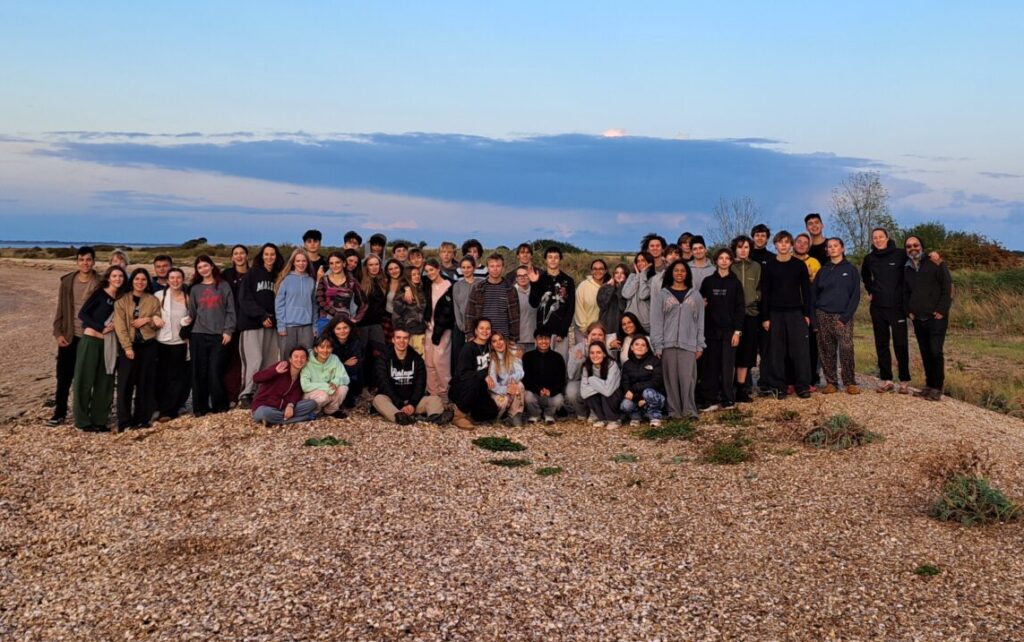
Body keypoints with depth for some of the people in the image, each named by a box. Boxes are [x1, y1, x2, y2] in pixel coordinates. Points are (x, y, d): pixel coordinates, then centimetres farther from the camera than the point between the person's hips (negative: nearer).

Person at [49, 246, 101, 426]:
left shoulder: (100, 284, -5)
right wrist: (58, 332, -2)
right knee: (63, 377, 6)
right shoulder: (67, 281, 2)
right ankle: (59, 413, 16)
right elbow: (60, 308, 5)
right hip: (68, 336, 2)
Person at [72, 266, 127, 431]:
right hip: (91, 341, -6)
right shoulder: (100, 293, -5)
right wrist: (101, 328, -15)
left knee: (104, 382, 7)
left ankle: (99, 420, 15)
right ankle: (82, 421, 7)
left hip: (108, 343, 6)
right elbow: (82, 314, -10)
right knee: (85, 381, 1)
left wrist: (114, 326, -6)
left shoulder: (121, 298, 10)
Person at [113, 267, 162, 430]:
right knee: (126, 383, -4)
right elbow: (119, 325, -5)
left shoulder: (153, 300, 8)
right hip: (128, 345, -1)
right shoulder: (122, 300, 2)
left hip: (148, 346, 2)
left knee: (145, 383, 4)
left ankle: (142, 419, 12)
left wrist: (148, 319, -12)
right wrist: (127, 347, -14)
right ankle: (124, 421, 0)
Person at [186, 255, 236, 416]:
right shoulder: (195, 289, 14)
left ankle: (219, 405, 5)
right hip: (198, 335, 2)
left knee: (215, 371, -6)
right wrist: (188, 320, -9)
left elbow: (230, 311, 2)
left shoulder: (223, 286, 6)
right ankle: (200, 407, 7)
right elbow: (192, 313, 13)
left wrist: (228, 330, -6)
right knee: (199, 372, 1)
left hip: (219, 335, -2)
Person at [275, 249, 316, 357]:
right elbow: (279, 303, -1)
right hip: (289, 325, -2)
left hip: (307, 325, 2)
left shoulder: (311, 281, 9)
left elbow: (314, 304, 11)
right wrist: (281, 326, -7)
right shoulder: (286, 279, 0)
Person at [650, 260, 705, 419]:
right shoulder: (663, 295, 6)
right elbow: (656, 321, 1)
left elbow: (700, 322, 9)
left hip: (689, 344, 0)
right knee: (671, 378, 1)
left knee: (687, 378, -7)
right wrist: (657, 346, -6)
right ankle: (674, 411, 6)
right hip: (668, 344, 0)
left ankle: (689, 410, -3)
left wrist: (700, 345, 2)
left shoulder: (695, 295, 10)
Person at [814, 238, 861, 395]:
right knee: (827, 351, 1)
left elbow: (856, 295, 0)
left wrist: (846, 316, -10)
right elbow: (814, 294, 13)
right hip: (823, 316, 3)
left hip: (843, 316, -3)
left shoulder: (850, 269, 5)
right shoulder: (823, 271, 12)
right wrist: (814, 317, 1)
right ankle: (830, 382, 8)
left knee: (846, 349, -12)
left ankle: (850, 383, -3)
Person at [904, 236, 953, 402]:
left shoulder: (935, 264, -4)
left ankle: (937, 388, -6)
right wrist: (908, 311, 9)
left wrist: (942, 310, -13)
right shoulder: (907, 270, 13)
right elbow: (905, 293, 22)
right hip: (918, 319, 6)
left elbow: (947, 287, -8)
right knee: (925, 354, 9)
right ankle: (929, 385, 17)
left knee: (935, 352, -11)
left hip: (936, 318, -5)